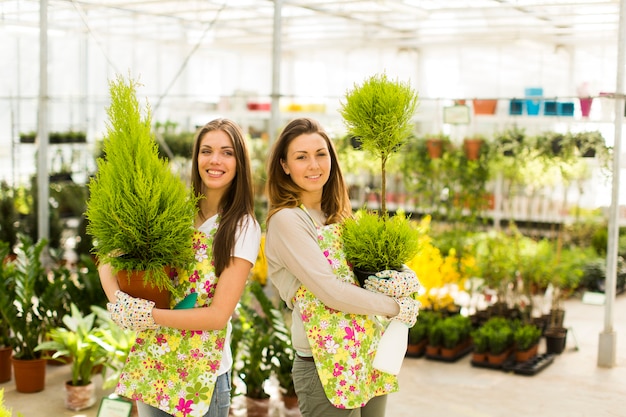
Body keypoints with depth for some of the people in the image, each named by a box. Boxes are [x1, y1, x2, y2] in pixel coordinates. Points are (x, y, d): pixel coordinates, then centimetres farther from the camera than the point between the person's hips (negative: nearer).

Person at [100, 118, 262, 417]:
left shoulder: (242, 227, -10)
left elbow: (219, 314, -16)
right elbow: (110, 260, 2)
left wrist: (147, 315, -20)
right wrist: (120, 304, -17)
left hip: (201, 374, -4)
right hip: (148, 366, 4)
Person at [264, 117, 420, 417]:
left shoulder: (338, 215, 11)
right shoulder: (286, 219, -13)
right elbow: (330, 291, -19)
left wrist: (405, 280, -10)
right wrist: (398, 307, -11)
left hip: (371, 357, 7)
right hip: (328, 367, -7)